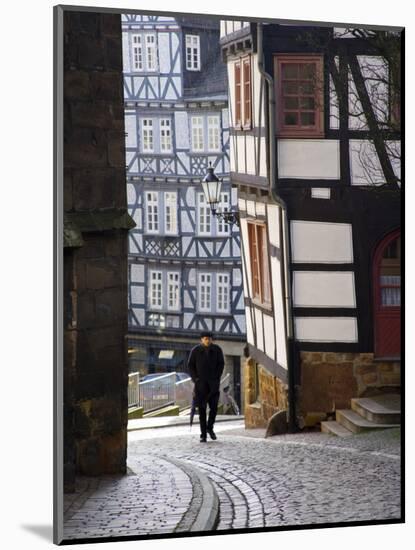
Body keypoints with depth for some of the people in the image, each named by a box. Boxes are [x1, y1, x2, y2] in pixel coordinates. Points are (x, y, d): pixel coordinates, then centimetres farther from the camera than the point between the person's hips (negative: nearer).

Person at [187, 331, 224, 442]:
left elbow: (221, 364, 4)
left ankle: (210, 428, 23)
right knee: (202, 409, -3)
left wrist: (217, 378, -7)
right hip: (200, 383, -1)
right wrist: (195, 378, -10)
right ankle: (203, 435, 1)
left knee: (214, 407, -3)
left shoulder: (217, 349, -1)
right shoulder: (195, 350, -4)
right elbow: (190, 365, 1)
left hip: (213, 383, 1)